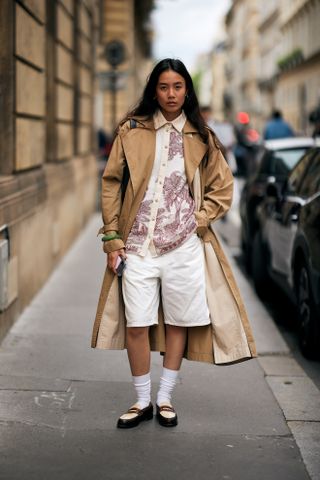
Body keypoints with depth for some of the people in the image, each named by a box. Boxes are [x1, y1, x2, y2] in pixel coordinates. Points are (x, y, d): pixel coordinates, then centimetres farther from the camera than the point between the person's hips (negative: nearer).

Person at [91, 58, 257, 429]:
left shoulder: (200, 137, 6)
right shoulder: (131, 131, 3)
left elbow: (222, 187, 12)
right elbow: (111, 183, 3)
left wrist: (199, 219, -2)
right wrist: (112, 238, -1)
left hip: (184, 246, 1)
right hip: (137, 245, -1)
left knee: (178, 322, 7)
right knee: (136, 324, -1)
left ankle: (165, 398, 23)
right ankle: (142, 401, 15)